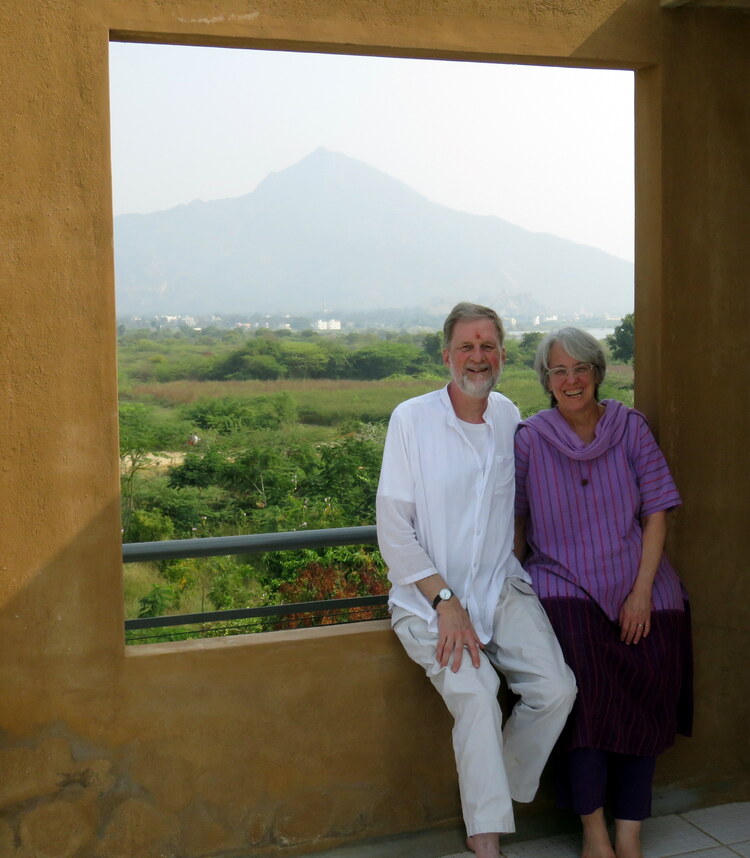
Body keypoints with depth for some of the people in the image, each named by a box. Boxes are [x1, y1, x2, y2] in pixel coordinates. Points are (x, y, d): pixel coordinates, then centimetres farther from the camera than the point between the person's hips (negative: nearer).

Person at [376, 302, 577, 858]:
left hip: (502, 588, 4)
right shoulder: (412, 419, -6)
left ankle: (493, 798, 8)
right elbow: (394, 526, -8)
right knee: (475, 694, -26)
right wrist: (446, 603, -16)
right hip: (429, 595, -4)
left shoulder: (511, 418, 7)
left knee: (557, 688, -15)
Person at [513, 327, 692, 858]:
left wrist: (642, 591, -8)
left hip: (634, 576, 2)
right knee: (583, 674, -26)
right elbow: (514, 520, 6)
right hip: (562, 578, -1)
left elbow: (656, 513, 2)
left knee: (652, 670, -21)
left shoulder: (631, 429, 3)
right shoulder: (530, 438, 1)